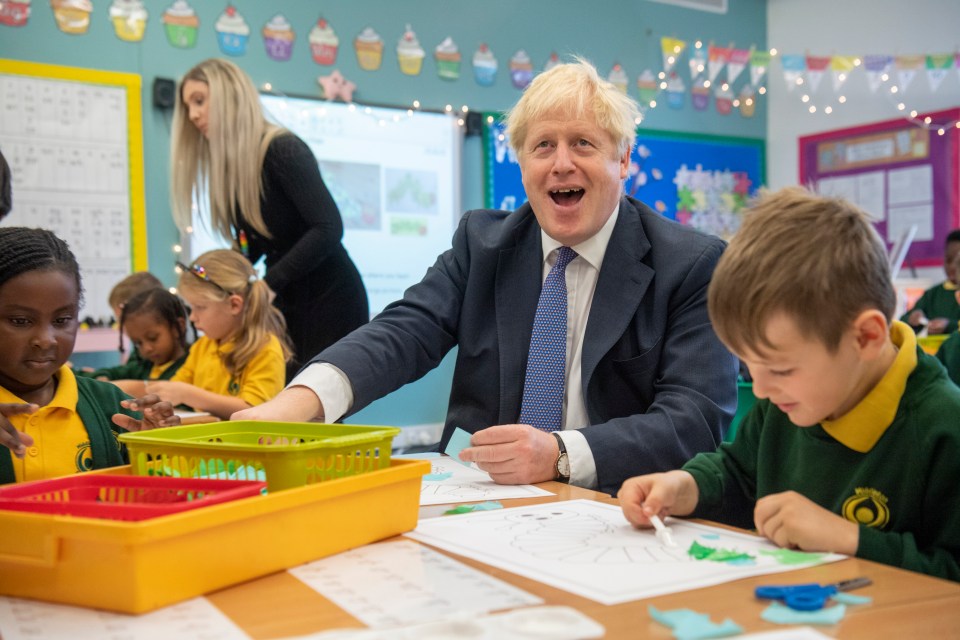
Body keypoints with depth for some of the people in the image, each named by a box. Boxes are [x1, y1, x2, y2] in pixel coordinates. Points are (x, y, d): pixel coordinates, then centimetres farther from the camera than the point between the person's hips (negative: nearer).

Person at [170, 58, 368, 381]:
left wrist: (266, 284, -25)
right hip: (286, 301, 7)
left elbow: (328, 229, -24)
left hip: (329, 297, -7)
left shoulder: (282, 149, -16)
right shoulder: (228, 164, 8)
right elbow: (252, 245, 9)